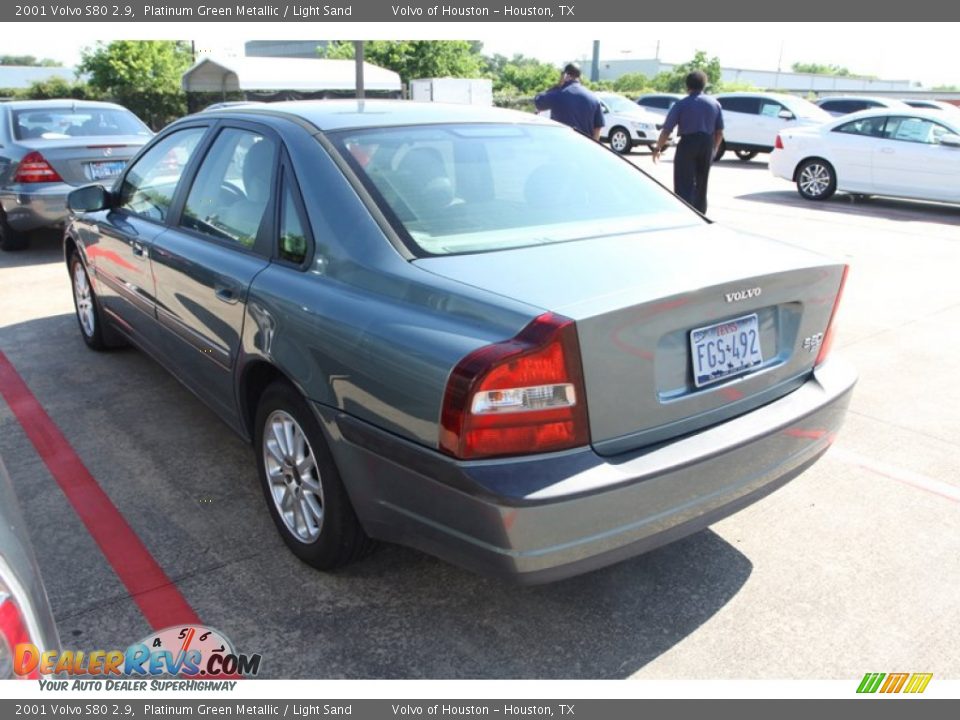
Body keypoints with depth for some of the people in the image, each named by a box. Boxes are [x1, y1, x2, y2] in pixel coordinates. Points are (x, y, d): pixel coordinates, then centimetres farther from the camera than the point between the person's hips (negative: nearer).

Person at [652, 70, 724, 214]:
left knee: (684, 185, -4)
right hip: (707, 145, 5)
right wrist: (714, 149, 23)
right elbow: (719, 132, 9)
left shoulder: (681, 105, -5)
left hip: (687, 144, -5)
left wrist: (657, 148, 3)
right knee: (701, 184, 17)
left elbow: (666, 130, -8)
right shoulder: (715, 104, 8)